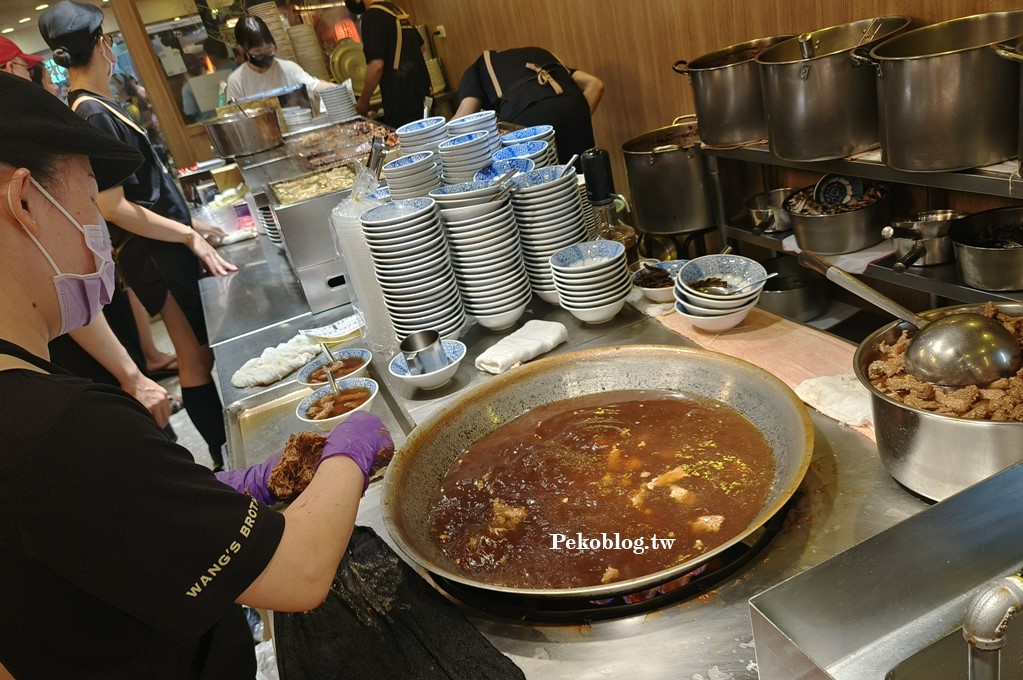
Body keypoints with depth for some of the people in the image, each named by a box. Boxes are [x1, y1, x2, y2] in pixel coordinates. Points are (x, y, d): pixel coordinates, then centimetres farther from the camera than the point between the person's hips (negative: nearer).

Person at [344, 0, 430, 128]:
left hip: (401, 97, -9)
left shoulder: (372, 16, -13)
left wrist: (363, 100, -10)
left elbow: (376, 65, -21)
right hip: (419, 88, 9)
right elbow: (420, 46, 24)